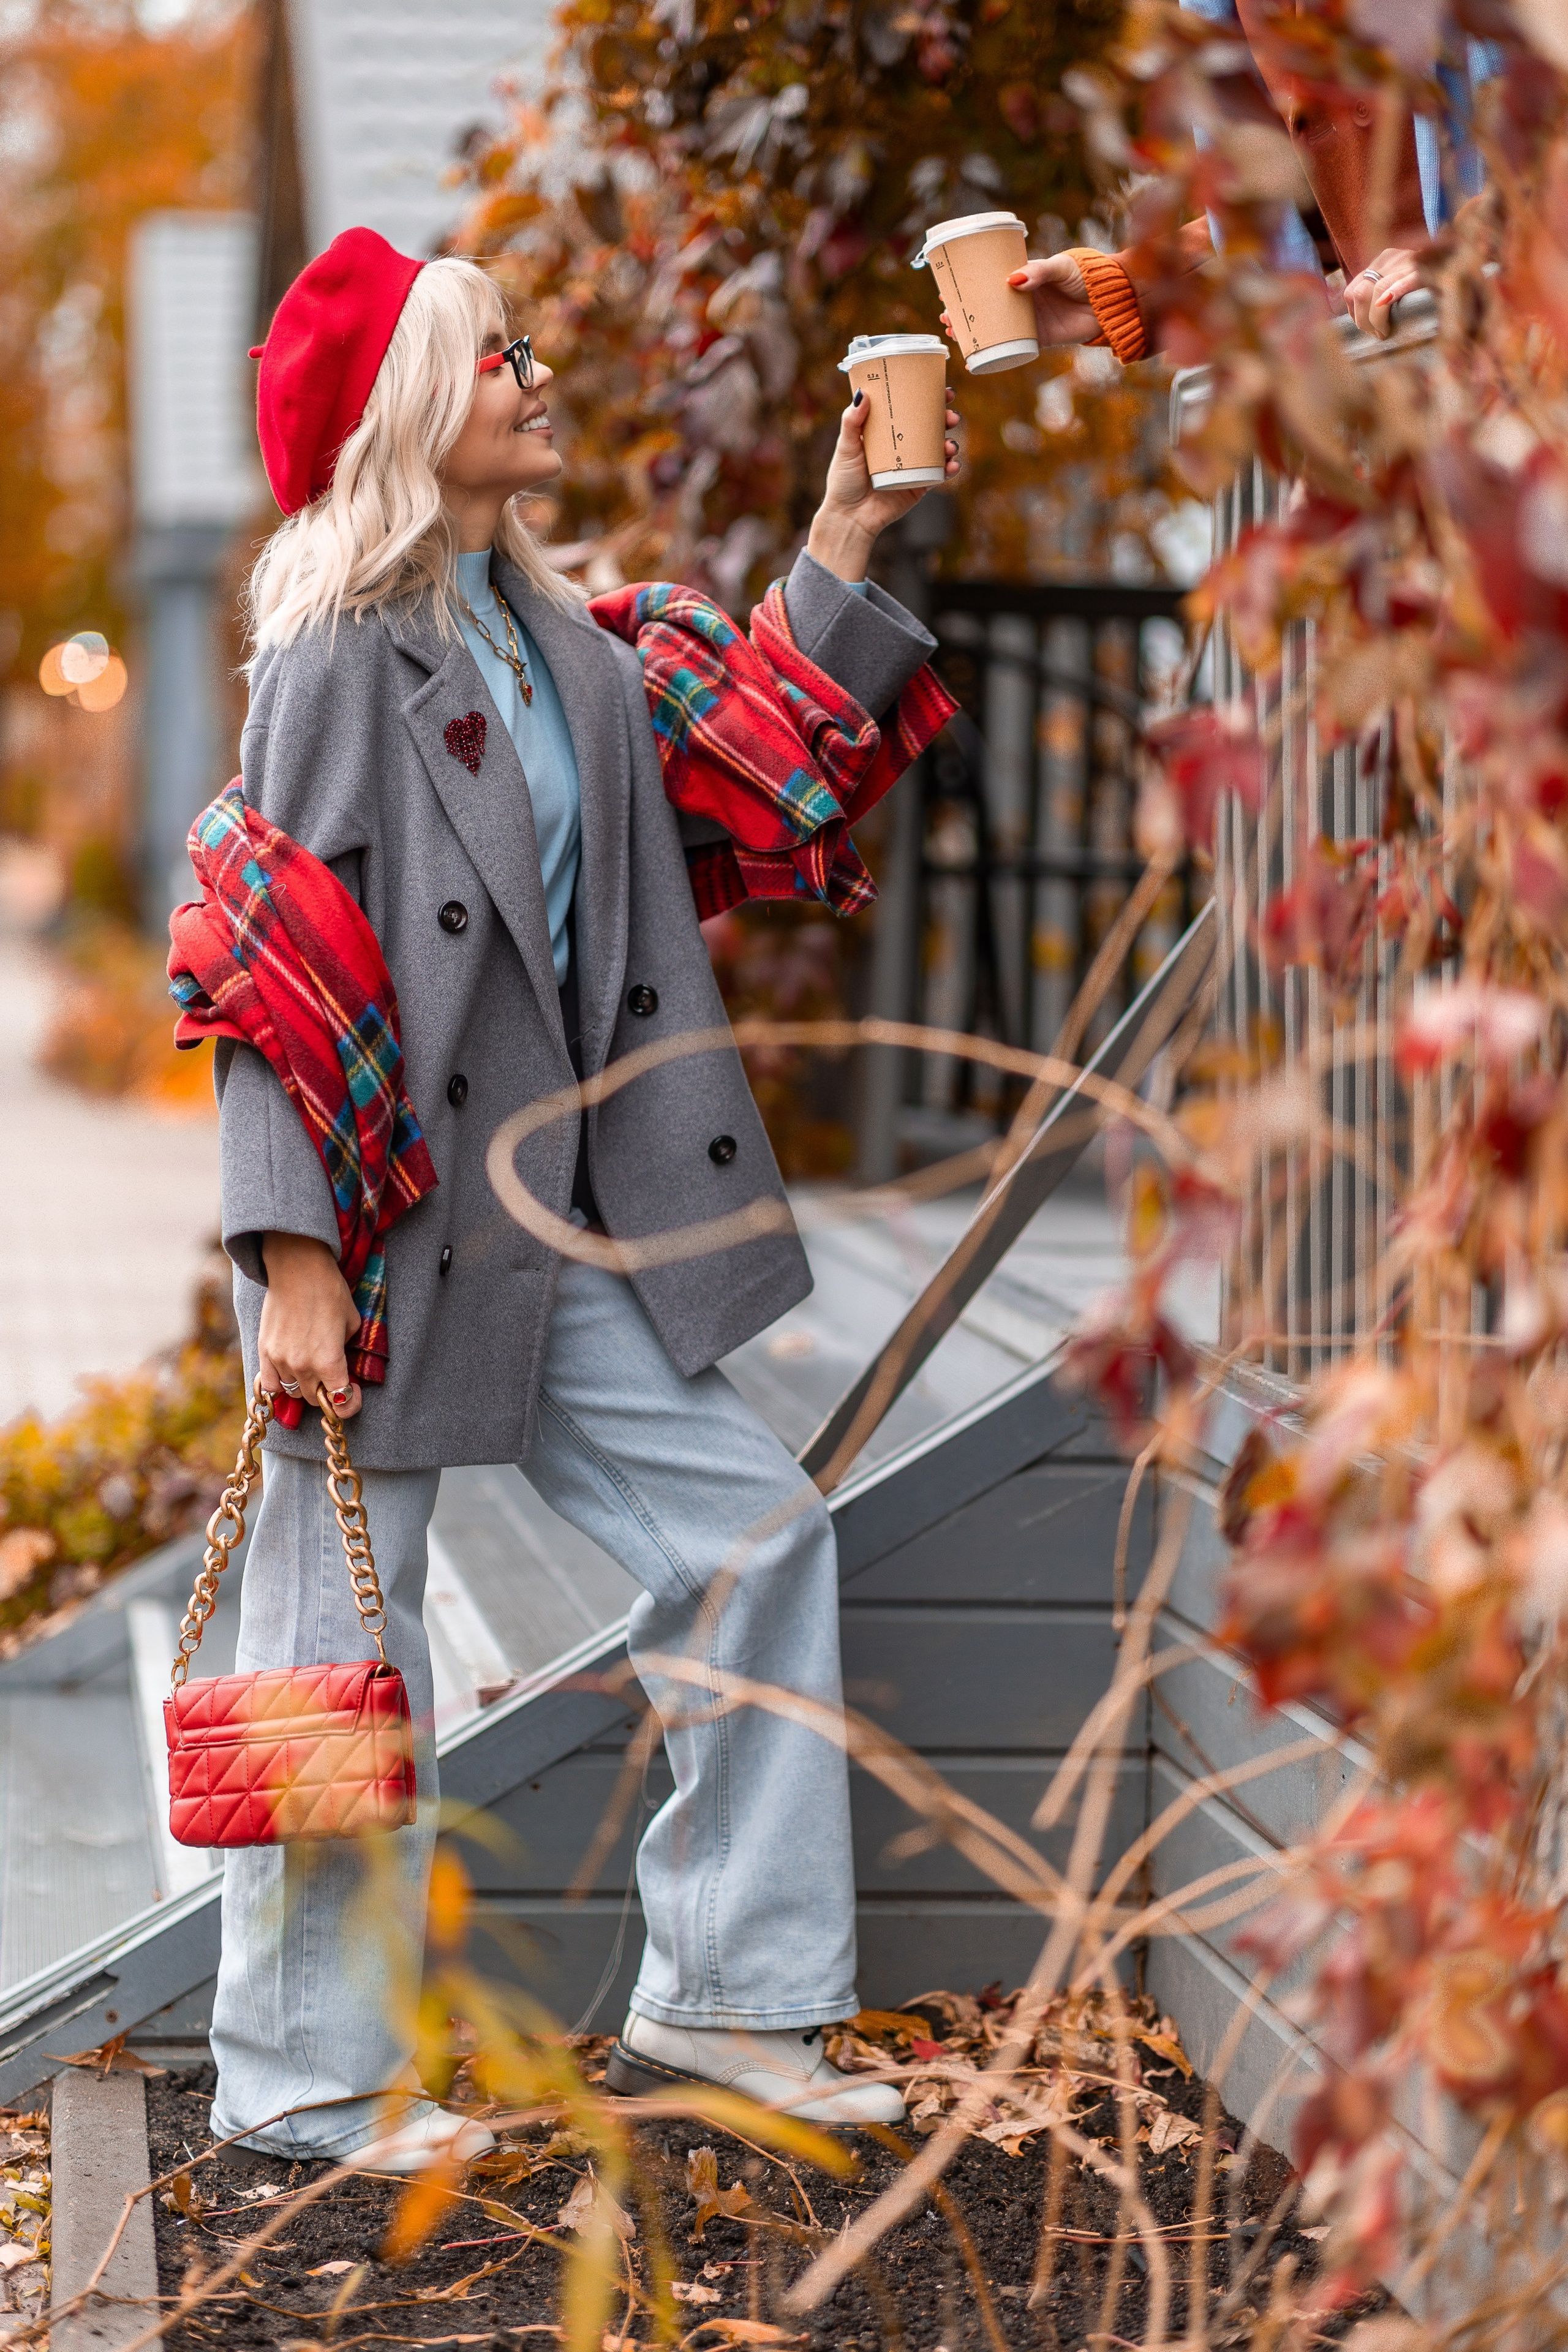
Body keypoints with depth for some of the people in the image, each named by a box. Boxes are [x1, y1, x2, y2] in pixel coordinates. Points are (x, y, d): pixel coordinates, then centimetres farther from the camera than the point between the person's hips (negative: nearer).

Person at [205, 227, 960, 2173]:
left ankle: (721, 1998, 17)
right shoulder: (338, 654, -11)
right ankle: (304, 2076, 13)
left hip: (548, 1235, 8)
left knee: (754, 1534, 7)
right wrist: (293, 1258, -22)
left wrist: (843, 543, 15)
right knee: (346, 1652, 0)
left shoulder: (552, 645, 12)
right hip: (381, 1226, -8)